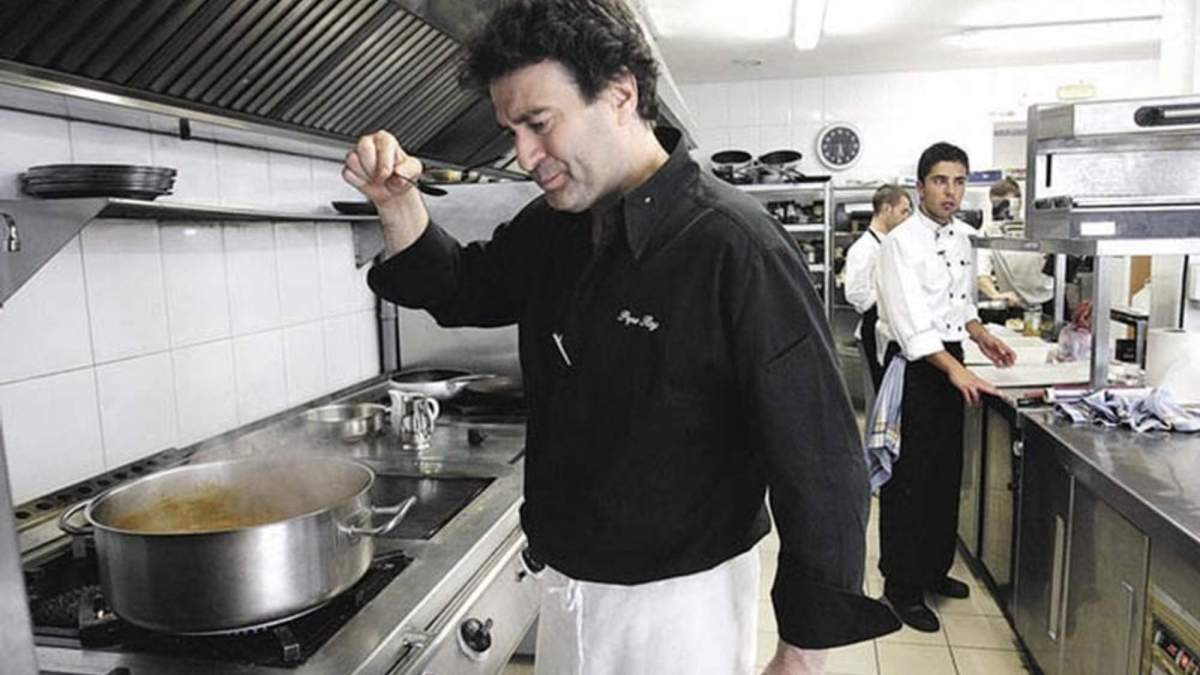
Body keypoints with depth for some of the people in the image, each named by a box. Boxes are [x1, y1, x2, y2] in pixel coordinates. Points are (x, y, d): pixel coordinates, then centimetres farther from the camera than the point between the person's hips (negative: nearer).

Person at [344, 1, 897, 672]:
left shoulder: (735, 246, -24)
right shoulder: (554, 226, -1)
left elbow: (820, 466, -21)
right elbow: (461, 289, 14)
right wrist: (397, 201, -5)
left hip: (679, 605, -6)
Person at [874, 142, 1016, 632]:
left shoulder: (961, 236, 10)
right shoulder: (902, 242, -16)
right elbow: (911, 321, -24)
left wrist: (982, 336, 6)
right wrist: (954, 370, -31)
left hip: (952, 362, 8)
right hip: (914, 367, -8)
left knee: (947, 473, 16)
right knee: (908, 479, -1)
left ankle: (934, 568, 32)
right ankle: (902, 587, 12)